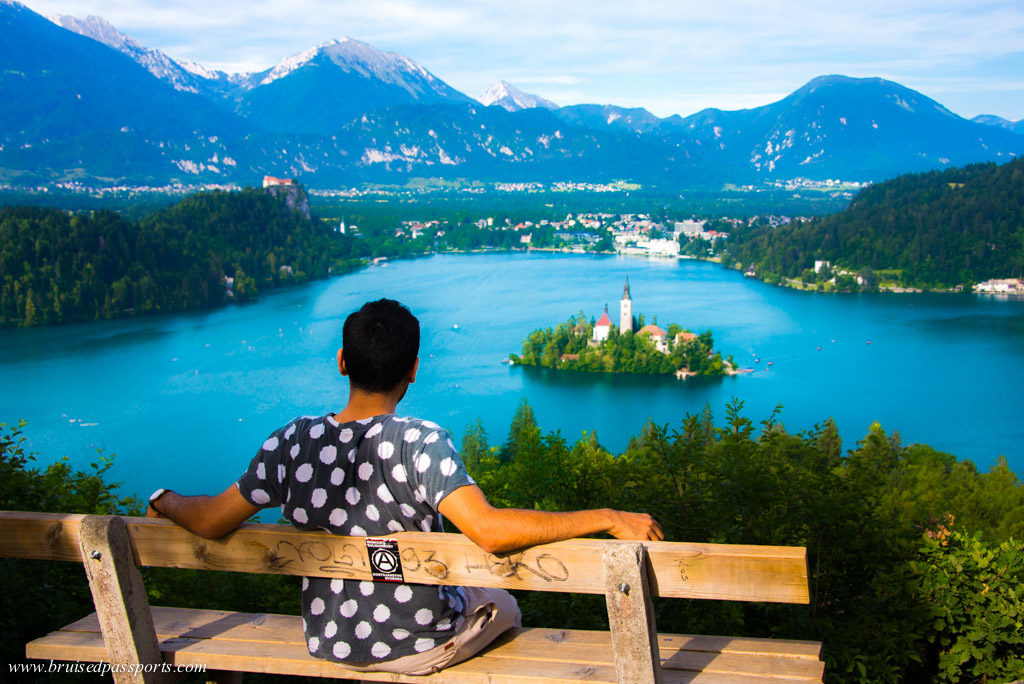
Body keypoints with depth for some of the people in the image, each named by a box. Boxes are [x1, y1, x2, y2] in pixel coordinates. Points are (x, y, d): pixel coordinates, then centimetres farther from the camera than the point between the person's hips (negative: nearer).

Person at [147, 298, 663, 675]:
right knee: (501, 606, 28)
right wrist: (607, 518, -32)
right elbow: (489, 530, -37)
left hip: (328, 645, 4)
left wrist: (165, 500, 16)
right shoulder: (418, 442, -27)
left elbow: (211, 521, -5)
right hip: (420, 648, -4)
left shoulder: (289, 444, -14)